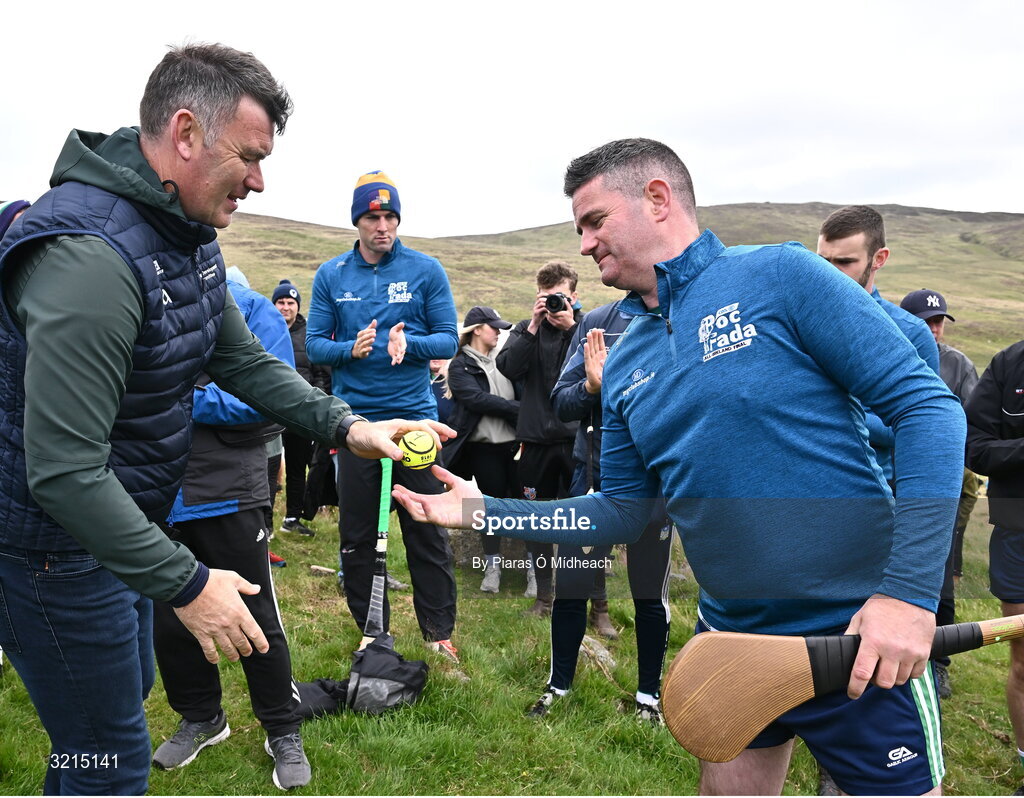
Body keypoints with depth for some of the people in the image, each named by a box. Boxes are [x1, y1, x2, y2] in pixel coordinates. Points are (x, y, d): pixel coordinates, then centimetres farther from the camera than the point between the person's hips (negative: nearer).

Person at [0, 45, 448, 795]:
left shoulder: (190, 238, 1)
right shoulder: (92, 253, -31)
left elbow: (246, 360, 8)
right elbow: (63, 470, -32)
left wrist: (347, 426, -4)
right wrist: (187, 584, -27)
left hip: (116, 520, 10)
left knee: (128, 686, 27)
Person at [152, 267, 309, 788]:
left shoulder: (246, 307, -7)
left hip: (225, 494, -4)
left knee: (255, 619, 9)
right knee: (167, 621, 17)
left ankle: (283, 731, 30)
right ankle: (201, 717, 41)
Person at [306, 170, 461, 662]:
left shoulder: (426, 270, 0)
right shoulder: (331, 275, 5)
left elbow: (448, 339, -1)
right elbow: (314, 344, 5)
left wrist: (407, 342, -20)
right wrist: (350, 349, -16)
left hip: (415, 415, -2)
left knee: (427, 530, 4)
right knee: (357, 534, 9)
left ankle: (439, 631, 20)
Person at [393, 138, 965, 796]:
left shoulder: (779, 275, -11)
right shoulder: (624, 364, 7)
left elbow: (928, 407, -14)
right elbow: (621, 512, 11)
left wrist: (909, 590, -21)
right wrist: (483, 512, 3)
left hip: (861, 639, -5)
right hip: (732, 633, 6)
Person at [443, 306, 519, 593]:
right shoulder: (460, 366, -1)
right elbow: (475, 398, -16)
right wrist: (516, 408, -17)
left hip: (515, 442, 3)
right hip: (483, 448, -3)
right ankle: (492, 566, 23)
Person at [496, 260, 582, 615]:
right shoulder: (526, 329, 9)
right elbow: (508, 367, -8)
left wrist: (572, 327, -17)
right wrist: (534, 326, -12)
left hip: (577, 436, -2)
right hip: (537, 436, 3)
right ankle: (543, 594, 23)